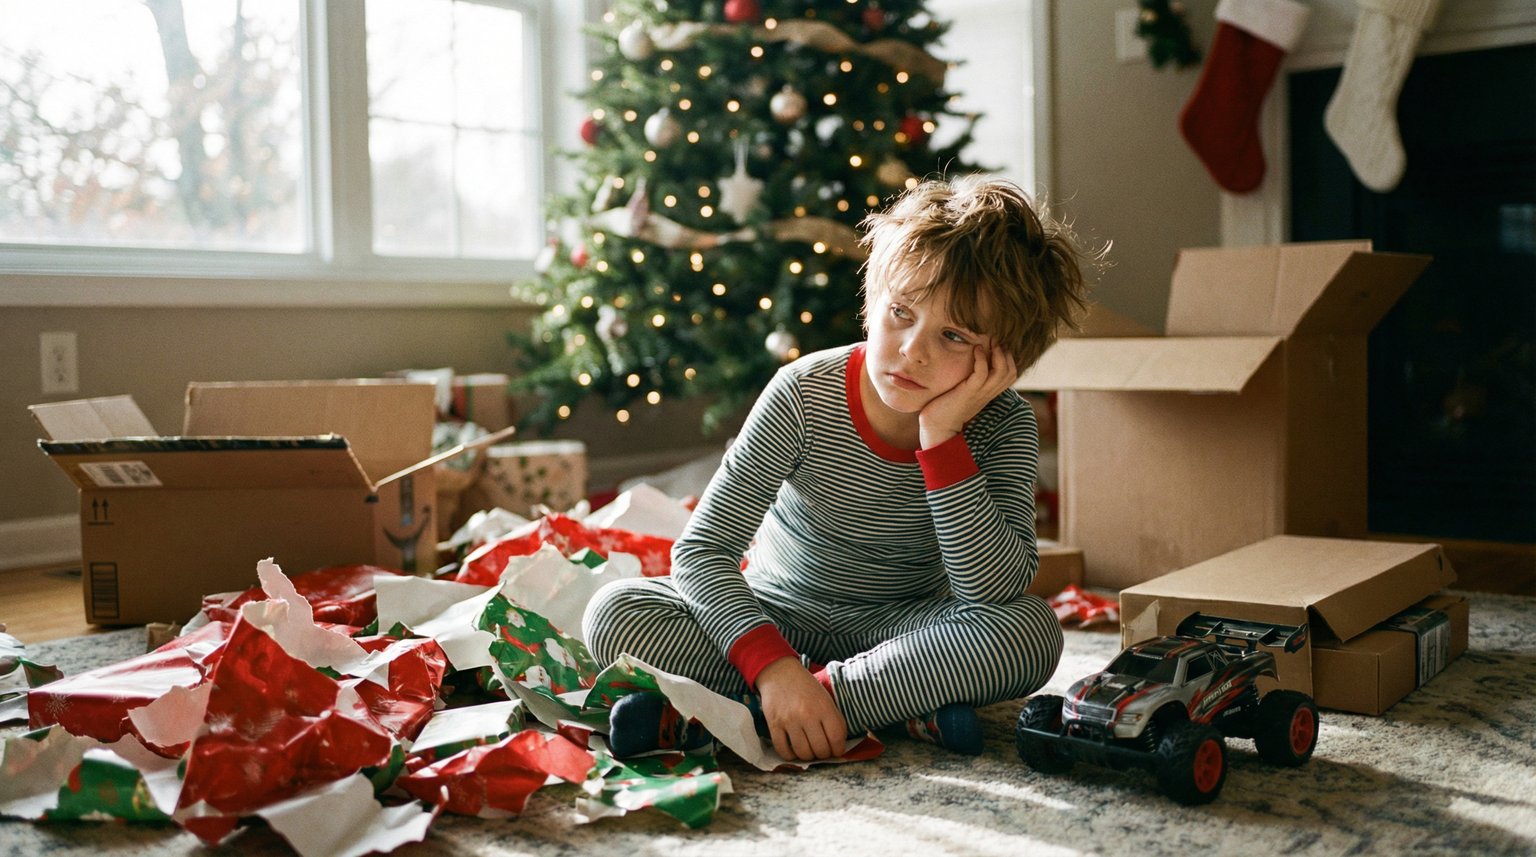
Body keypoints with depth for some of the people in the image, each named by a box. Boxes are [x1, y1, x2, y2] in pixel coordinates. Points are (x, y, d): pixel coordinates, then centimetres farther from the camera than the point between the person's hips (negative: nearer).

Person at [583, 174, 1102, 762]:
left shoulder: (1003, 426, -16)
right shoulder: (805, 394, -20)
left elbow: (996, 593, -29)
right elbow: (702, 551, -23)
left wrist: (942, 440, -34)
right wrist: (774, 667, -39)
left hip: (902, 627, 1)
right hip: (775, 618, 0)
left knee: (1032, 632, -30)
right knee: (615, 612, -23)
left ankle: (724, 710, -31)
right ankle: (903, 704, -27)